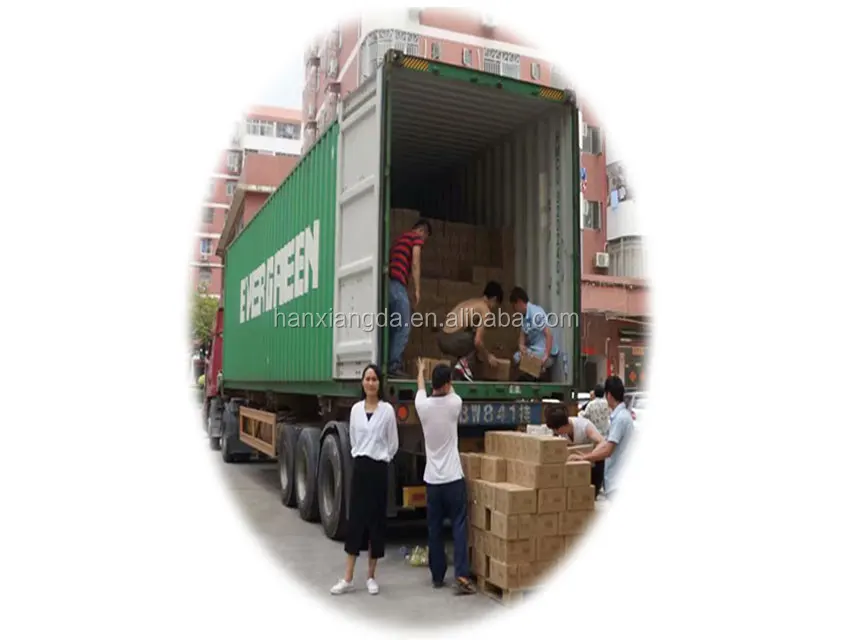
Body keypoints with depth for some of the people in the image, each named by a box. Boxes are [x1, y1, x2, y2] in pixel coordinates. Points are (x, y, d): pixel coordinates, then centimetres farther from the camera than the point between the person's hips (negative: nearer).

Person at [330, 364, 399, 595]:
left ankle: (371, 577, 18)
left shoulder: (387, 410, -6)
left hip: (378, 469, -3)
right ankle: (348, 578, 12)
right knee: (355, 520, 5)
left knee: (376, 521, 5)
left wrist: (380, 459, 9)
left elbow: (393, 445, 1)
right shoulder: (355, 409, 5)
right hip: (359, 468, 3)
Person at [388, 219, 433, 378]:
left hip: (388, 282, 8)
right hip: (397, 284, -8)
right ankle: (394, 365, -14)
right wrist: (417, 289, -5)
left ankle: (387, 364, 5)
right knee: (404, 327, -9)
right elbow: (415, 264, -5)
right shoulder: (417, 237, 6)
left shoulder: (401, 238, 30)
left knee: (393, 327, 9)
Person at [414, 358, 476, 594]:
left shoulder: (423, 406, -2)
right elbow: (450, 392, 18)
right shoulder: (454, 404, -8)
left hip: (432, 479, 3)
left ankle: (437, 576, 19)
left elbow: (421, 390, 22)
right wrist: (446, 376, 38)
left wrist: (421, 370, 42)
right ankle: (461, 575, -6)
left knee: (434, 529, 11)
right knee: (459, 526, 2)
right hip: (453, 478, -3)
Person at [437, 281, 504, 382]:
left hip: (442, 340, 8)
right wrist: (488, 357, 9)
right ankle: (463, 362, -3)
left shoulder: (471, 302, 24)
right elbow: (478, 341, -9)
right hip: (452, 342, -8)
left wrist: (485, 353, 42)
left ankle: (462, 362, 12)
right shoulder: (486, 310, -2)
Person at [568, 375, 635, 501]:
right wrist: (587, 456, 5)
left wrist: (582, 457, -15)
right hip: (615, 478, 10)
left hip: (618, 481, -10)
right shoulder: (620, 415, 13)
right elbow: (605, 443, 14)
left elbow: (607, 451, -22)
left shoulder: (620, 417, -18)